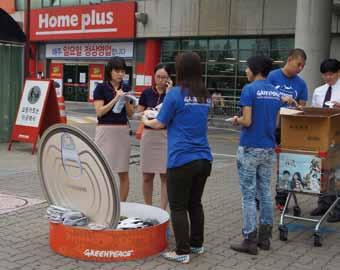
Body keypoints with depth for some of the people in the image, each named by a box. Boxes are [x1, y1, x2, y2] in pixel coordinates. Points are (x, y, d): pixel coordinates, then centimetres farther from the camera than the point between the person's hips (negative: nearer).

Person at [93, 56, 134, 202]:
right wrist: (115, 99, -18)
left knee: (124, 172, 5)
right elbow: (99, 112, -10)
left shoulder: (126, 88, 10)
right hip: (105, 130, -4)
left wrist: (126, 101, -8)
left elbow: (130, 113, 10)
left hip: (123, 131, 4)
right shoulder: (101, 88, -3)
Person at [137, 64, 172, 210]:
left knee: (165, 176, 0)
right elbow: (138, 114, 9)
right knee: (147, 176, 7)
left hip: (166, 136, -2)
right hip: (149, 135, 2)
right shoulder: (147, 93, 5)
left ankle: (162, 210, 8)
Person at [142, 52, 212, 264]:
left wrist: (146, 121, 20)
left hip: (182, 159, -6)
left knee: (178, 207, 3)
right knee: (195, 203, 18)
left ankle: (182, 252, 6)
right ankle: (197, 244, 29)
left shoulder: (175, 94, -9)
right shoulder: (206, 96, 9)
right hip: (204, 159, 6)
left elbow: (160, 124, 0)